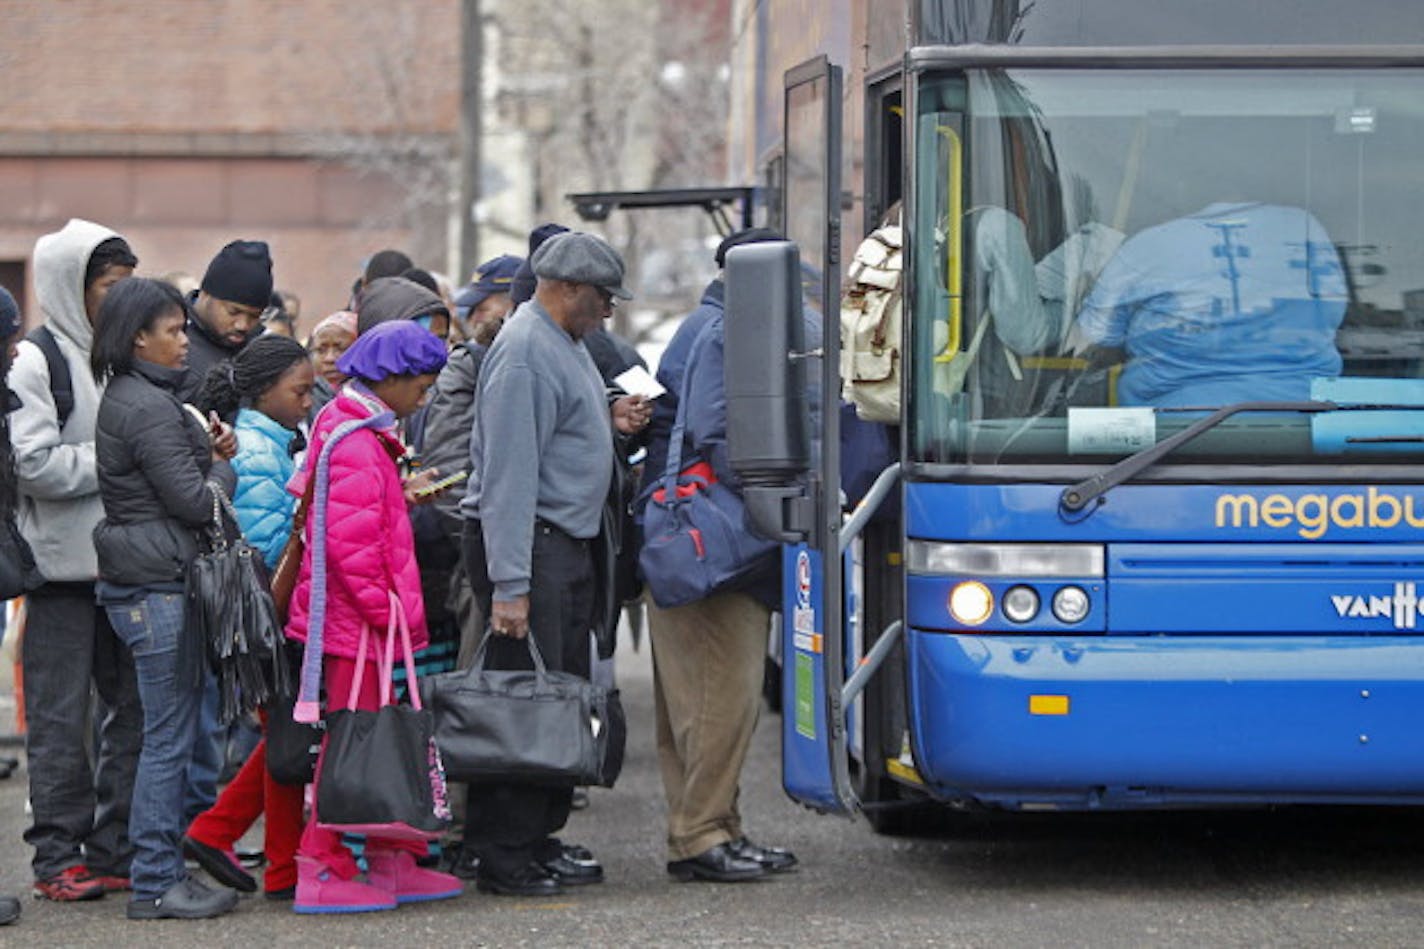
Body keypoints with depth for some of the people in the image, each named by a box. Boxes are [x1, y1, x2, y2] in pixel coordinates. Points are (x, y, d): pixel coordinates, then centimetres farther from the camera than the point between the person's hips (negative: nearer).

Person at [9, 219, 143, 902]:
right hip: (63, 565, -7)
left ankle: (117, 849, 15)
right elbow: (35, 463, -16)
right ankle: (59, 857, 3)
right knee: (61, 717, -2)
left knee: (133, 707, 8)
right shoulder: (35, 360, -8)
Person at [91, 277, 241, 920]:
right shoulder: (146, 407, -15)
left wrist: (209, 451, 6)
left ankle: (163, 872, 16)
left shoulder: (129, 399, 17)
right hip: (158, 586, -10)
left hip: (143, 584, 10)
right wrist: (222, 465, 3)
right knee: (168, 738, -6)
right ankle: (156, 884, -3)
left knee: (170, 735, 13)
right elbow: (194, 501, -16)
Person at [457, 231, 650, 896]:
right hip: (528, 544, -11)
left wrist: (608, 422, 8)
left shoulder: (563, 342, 16)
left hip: (566, 543, 11)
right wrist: (509, 586, -26)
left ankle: (540, 838, 20)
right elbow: (509, 473, -22)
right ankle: (502, 856, -6)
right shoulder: (525, 355, -17)